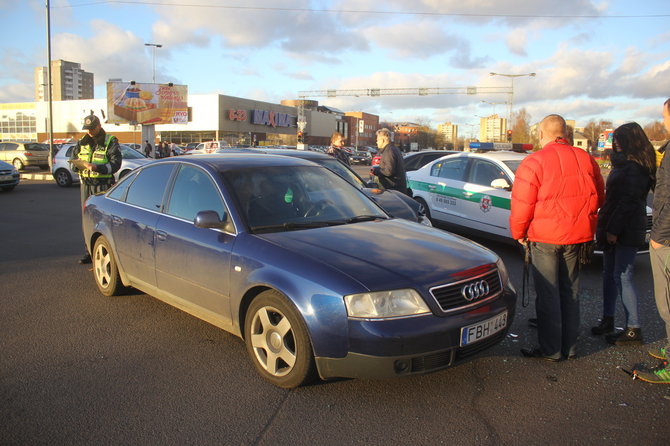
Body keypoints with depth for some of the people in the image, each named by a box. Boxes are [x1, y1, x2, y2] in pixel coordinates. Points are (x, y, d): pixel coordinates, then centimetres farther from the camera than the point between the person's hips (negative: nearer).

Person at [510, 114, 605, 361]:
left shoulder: (533, 162, -11)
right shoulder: (586, 159, 6)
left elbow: (522, 205, -12)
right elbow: (598, 197, 15)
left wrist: (519, 233, 2)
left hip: (545, 238, -5)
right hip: (579, 237, 5)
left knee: (548, 294, 4)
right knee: (570, 292, 16)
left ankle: (550, 349, 11)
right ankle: (569, 346, 25)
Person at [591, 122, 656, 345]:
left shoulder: (635, 168, -14)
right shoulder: (623, 164, 17)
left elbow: (628, 201, -20)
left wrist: (614, 229, -19)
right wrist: (605, 226, 15)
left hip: (627, 231, -10)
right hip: (613, 228, 10)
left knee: (622, 276, -8)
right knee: (610, 273, 12)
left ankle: (633, 330, -1)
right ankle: (608, 320, 21)